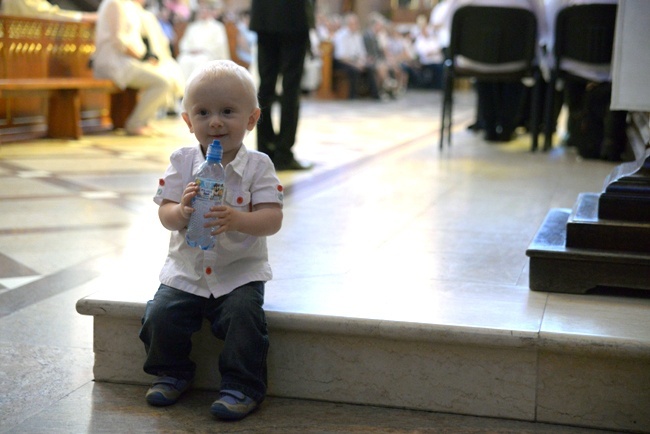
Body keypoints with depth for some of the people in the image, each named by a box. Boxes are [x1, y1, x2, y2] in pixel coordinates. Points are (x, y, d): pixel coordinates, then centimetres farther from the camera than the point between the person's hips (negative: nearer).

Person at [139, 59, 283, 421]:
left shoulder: (258, 165, -6)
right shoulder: (183, 162, 0)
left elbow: (273, 219, -14)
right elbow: (165, 214, -2)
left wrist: (236, 219, -32)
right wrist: (181, 212, -26)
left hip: (241, 270, -2)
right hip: (186, 269, 3)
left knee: (244, 314, -26)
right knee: (161, 314, -14)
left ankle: (243, 385, -6)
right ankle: (172, 373, 14)